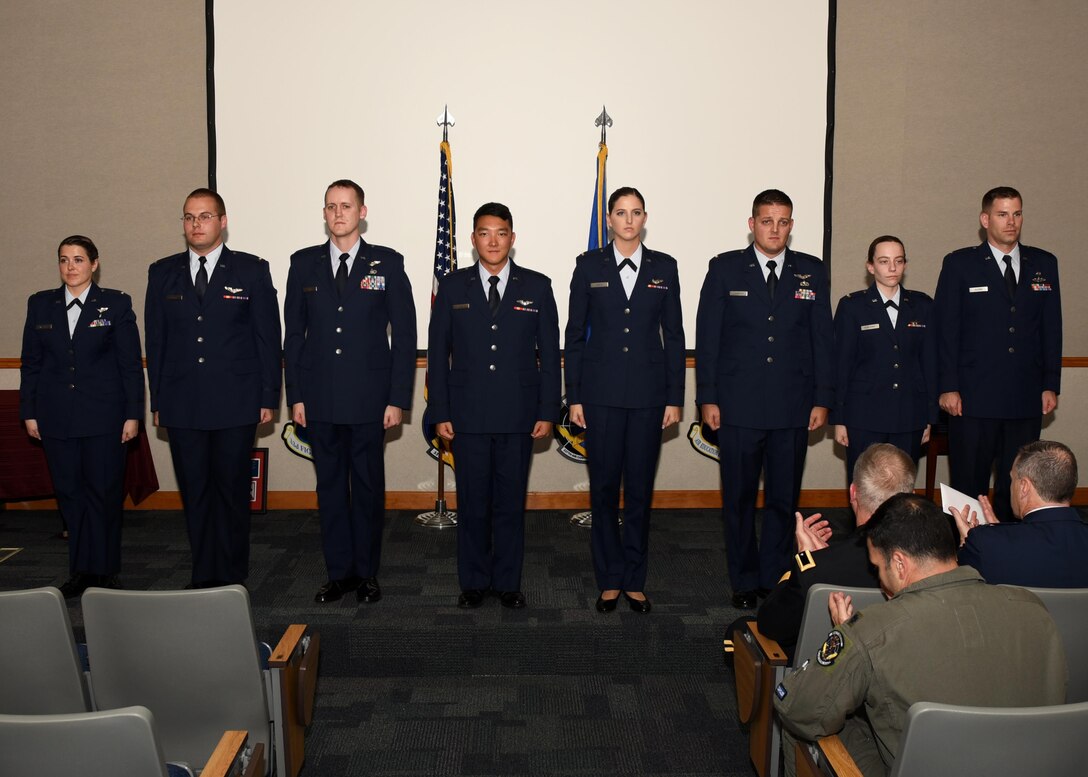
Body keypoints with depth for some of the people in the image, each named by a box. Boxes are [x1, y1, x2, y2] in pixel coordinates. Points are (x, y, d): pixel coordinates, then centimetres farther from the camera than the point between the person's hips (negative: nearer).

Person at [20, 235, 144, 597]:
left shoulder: (116, 304, -1)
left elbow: (131, 363, -1)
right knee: (68, 492, 7)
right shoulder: (40, 304, 8)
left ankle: (105, 571, 13)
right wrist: (29, 412, 6)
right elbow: (30, 363, 10)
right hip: (56, 417, 3)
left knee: (104, 492, 1)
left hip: (102, 416, -3)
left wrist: (132, 414, -5)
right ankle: (80, 570, 17)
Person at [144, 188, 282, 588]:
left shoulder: (251, 270, 2)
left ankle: (231, 576, 15)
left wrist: (268, 397, -3)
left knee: (232, 490, 4)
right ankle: (203, 575, 19)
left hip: (235, 402, -2)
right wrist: (157, 400, 7)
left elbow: (268, 336, 1)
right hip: (182, 404, 3)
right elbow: (155, 340, 11)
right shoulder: (163, 273, 10)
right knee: (194, 492, 7)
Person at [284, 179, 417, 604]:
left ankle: (367, 573, 17)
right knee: (330, 486, 8)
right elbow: (294, 334, 9)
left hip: (369, 399, -2)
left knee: (368, 487, 6)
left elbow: (404, 333, 0)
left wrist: (398, 398, -6)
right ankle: (339, 573, 19)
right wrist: (295, 396, 2)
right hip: (320, 399, 2)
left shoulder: (387, 263, 2)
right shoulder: (304, 263, 8)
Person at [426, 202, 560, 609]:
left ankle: (508, 582, 20)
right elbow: (438, 353, 4)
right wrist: (439, 413, -1)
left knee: (511, 501, 7)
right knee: (472, 501, 7)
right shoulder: (453, 286, 5)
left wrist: (548, 411, -1)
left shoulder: (537, 286, 4)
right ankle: (473, 582, 20)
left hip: (518, 415, 0)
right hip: (468, 415, 0)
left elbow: (549, 354, 4)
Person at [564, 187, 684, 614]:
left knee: (640, 487, 6)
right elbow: (575, 334, 4)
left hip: (647, 393, 1)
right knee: (604, 486, 4)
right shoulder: (589, 265, 3)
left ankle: (634, 581, 18)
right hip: (602, 392, -1)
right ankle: (609, 581, 16)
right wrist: (574, 396, -1)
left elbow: (674, 335, 7)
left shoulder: (664, 267, 6)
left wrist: (675, 398, 2)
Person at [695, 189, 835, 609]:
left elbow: (823, 338, 7)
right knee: (739, 499, 7)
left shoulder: (811, 272, 7)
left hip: (793, 408, 2)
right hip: (738, 406, -1)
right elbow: (707, 336, 1)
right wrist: (707, 398, -4)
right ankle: (744, 581, 20)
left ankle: (774, 579, 21)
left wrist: (822, 399, 2)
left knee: (784, 499, 7)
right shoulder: (725, 269, 2)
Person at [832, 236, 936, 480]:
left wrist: (930, 417, 7)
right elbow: (841, 364, 0)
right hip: (864, 418, -2)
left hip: (910, 418, 2)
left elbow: (930, 362, 10)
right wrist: (839, 419, -2)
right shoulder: (851, 306, 1)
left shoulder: (922, 305, 8)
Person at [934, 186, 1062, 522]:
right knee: (969, 485, 3)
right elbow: (946, 330, -3)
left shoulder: (1044, 264, 11)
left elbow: (1052, 328, 11)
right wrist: (947, 387, -8)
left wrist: (1050, 384, 5)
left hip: (1027, 399, 3)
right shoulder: (959, 264, 1)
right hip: (973, 397, -3)